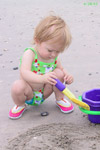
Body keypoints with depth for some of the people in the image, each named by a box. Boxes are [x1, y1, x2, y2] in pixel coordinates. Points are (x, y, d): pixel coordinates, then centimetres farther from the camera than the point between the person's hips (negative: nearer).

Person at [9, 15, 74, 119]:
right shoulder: (30, 54, -25)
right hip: (29, 94, -4)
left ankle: (60, 99, 8)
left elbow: (62, 69, 7)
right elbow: (24, 73, -39)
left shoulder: (54, 57, -7)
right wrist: (42, 78, -58)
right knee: (17, 86, -36)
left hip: (44, 93, 4)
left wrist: (67, 77, -19)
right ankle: (20, 105, 0)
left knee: (59, 73, -17)